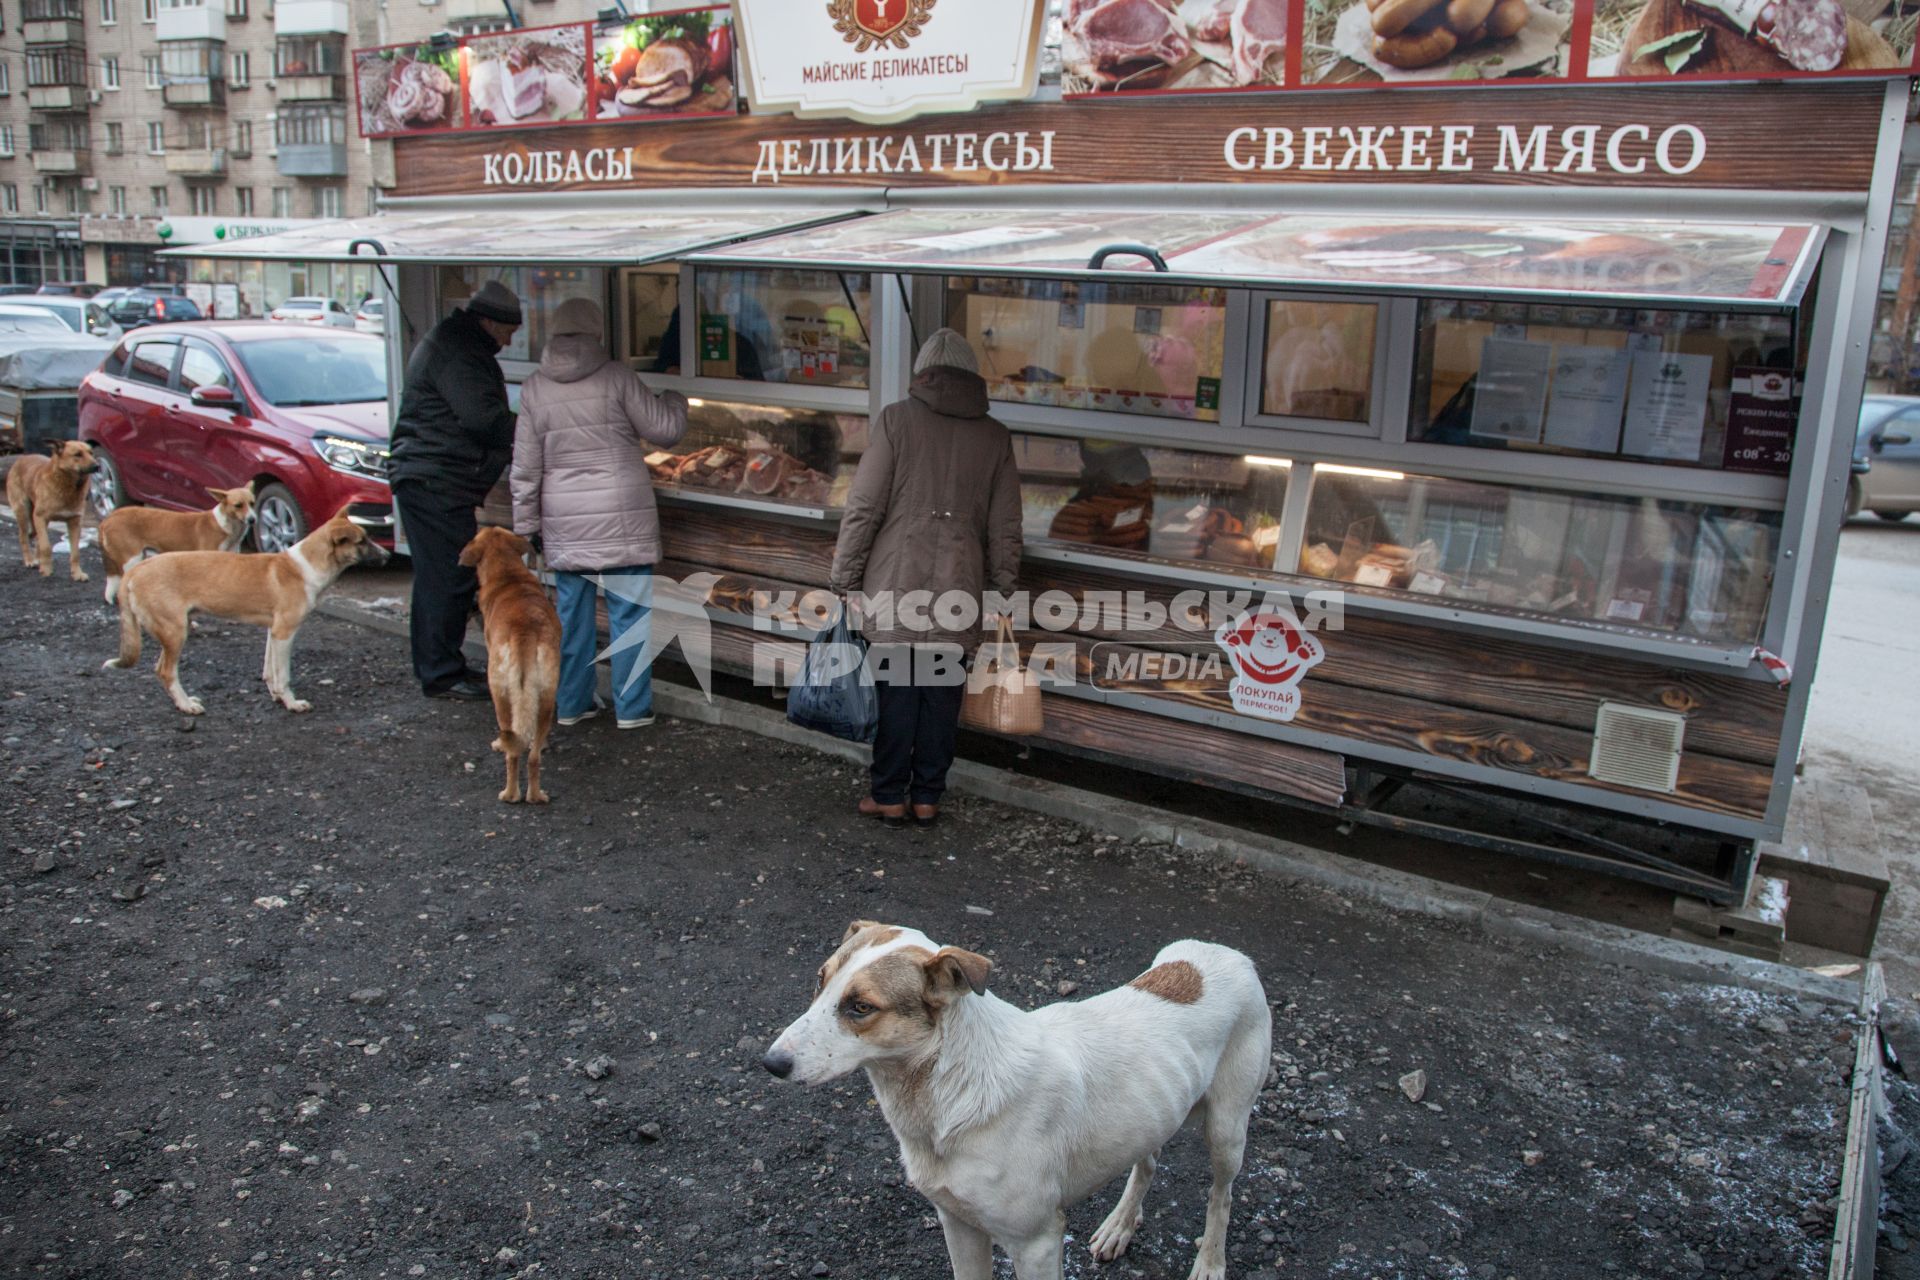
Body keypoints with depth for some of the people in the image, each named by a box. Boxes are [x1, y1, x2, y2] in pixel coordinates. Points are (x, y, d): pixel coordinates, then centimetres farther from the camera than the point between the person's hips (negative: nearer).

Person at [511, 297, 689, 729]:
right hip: (622, 520, -3)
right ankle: (632, 707, 8)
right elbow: (664, 430, -2)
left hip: (565, 523, 3)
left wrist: (527, 524, 13)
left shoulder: (534, 389, 3)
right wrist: (675, 400, 19)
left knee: (572, 613, 12)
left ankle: (571, 704, 21)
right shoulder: (616, 377, -7)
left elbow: (525, 468, 5)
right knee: (628, 613, 4)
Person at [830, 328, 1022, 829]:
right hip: (958, 586, 2)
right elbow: (1005, 529, 7)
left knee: (896, 691, 5)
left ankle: (890, 796, 14)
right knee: (943, 694, 9)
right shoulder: (995, 436, 6)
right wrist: (1001, 589, 15)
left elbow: (863, 507, -6)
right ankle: (927, 797, 17)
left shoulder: (897, 419, -3)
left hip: (896, 583, -2)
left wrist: (845, 577, 1)